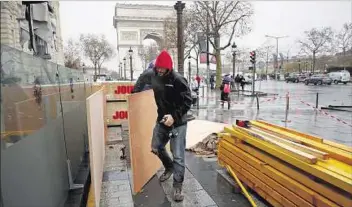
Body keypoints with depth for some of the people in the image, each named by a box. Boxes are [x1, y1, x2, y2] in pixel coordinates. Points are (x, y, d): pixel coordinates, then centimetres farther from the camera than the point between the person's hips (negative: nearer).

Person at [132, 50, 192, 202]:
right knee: (156, 148, 18)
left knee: (178, 155, -3)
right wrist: (134, 92, 18)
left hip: (178, 122, -6)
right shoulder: (152, 75, -2)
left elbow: (187, 102, -20)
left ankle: (177, 186, 13)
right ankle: (169, 167, 45)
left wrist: (174, 116, -29)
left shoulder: (178, 80, -21)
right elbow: (142, 79, 22)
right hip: (162, 120, 7)